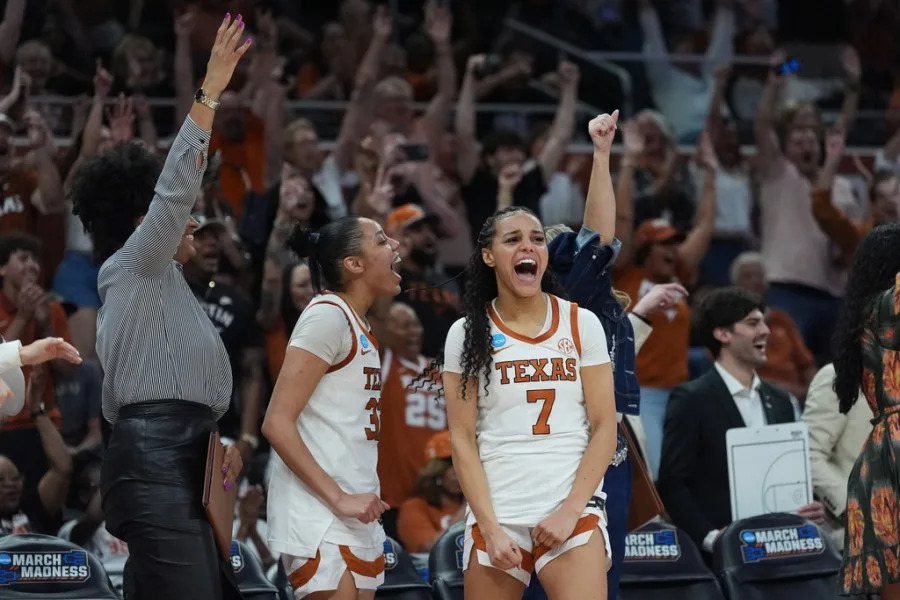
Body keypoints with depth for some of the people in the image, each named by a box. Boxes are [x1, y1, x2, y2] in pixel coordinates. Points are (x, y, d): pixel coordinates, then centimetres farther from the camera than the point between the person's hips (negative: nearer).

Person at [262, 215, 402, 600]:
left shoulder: (360, 328, 17)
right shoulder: (328, 316, -10)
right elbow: (277, 424, -16)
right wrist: (339, 499, -19)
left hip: (355, 520, 9)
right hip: (320, 520, -9)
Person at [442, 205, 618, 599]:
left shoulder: (581, 324, 5)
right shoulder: (468, 334, 4)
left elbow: (605, 429, 2)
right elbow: (462, 439, 1)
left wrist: (571, 510, -8)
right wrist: (489, 526, -9)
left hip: (573, 510, -1)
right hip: (495, 513, 1)